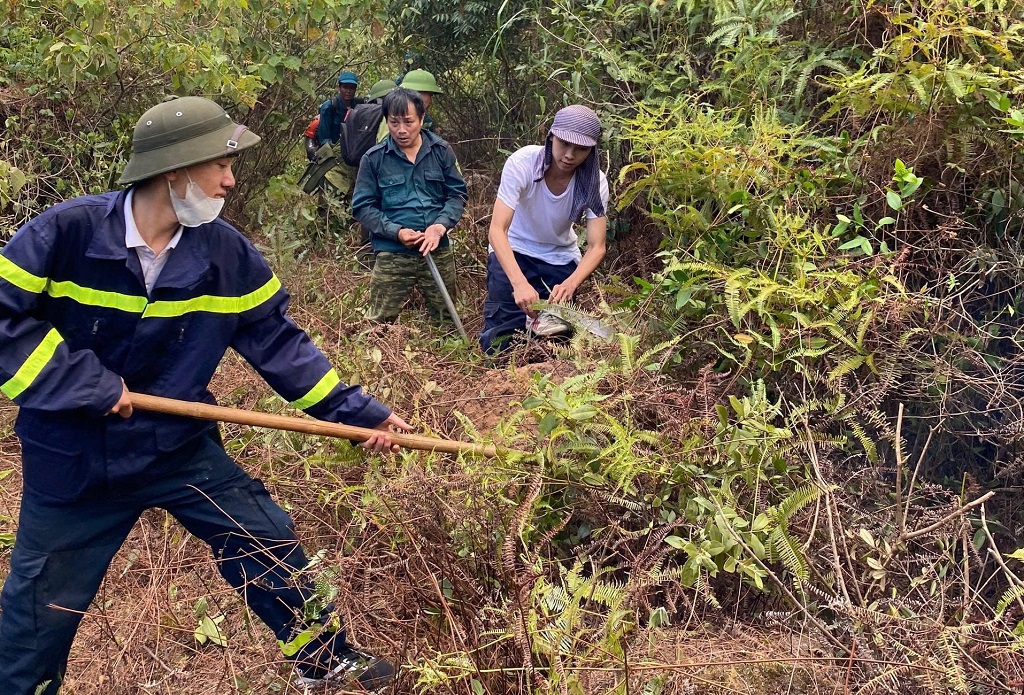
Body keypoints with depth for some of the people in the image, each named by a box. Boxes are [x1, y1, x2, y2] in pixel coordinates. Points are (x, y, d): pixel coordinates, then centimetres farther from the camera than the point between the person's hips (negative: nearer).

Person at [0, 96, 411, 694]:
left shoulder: (226, 252, -9)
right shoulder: (68, 231, -19)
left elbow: (279, 341, -3)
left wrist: (357, 412, -6)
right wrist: (85, 384, -22)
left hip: (181, 447, 3)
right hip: (71, 459, -2)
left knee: (272, 549, 8)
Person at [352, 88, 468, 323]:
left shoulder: (441, 151, 2)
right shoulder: (374, 158, -3)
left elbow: (458, 194, 2)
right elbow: (363, 206, -3)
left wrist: (440, 226, -15)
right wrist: (396, 231, -16)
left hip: (438, 251, 2)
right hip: (392, 255, -2)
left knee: (447, 320, 16)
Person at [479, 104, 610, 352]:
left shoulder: (595, 182, -19)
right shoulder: (522, 163, -27)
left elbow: (596, 246, -22)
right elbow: (497, 230, -33)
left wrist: (570, 284, -42)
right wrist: (520, 284, -48)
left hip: (561, 260, 2)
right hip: (512, 253, -2)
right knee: (500, 341, -10)